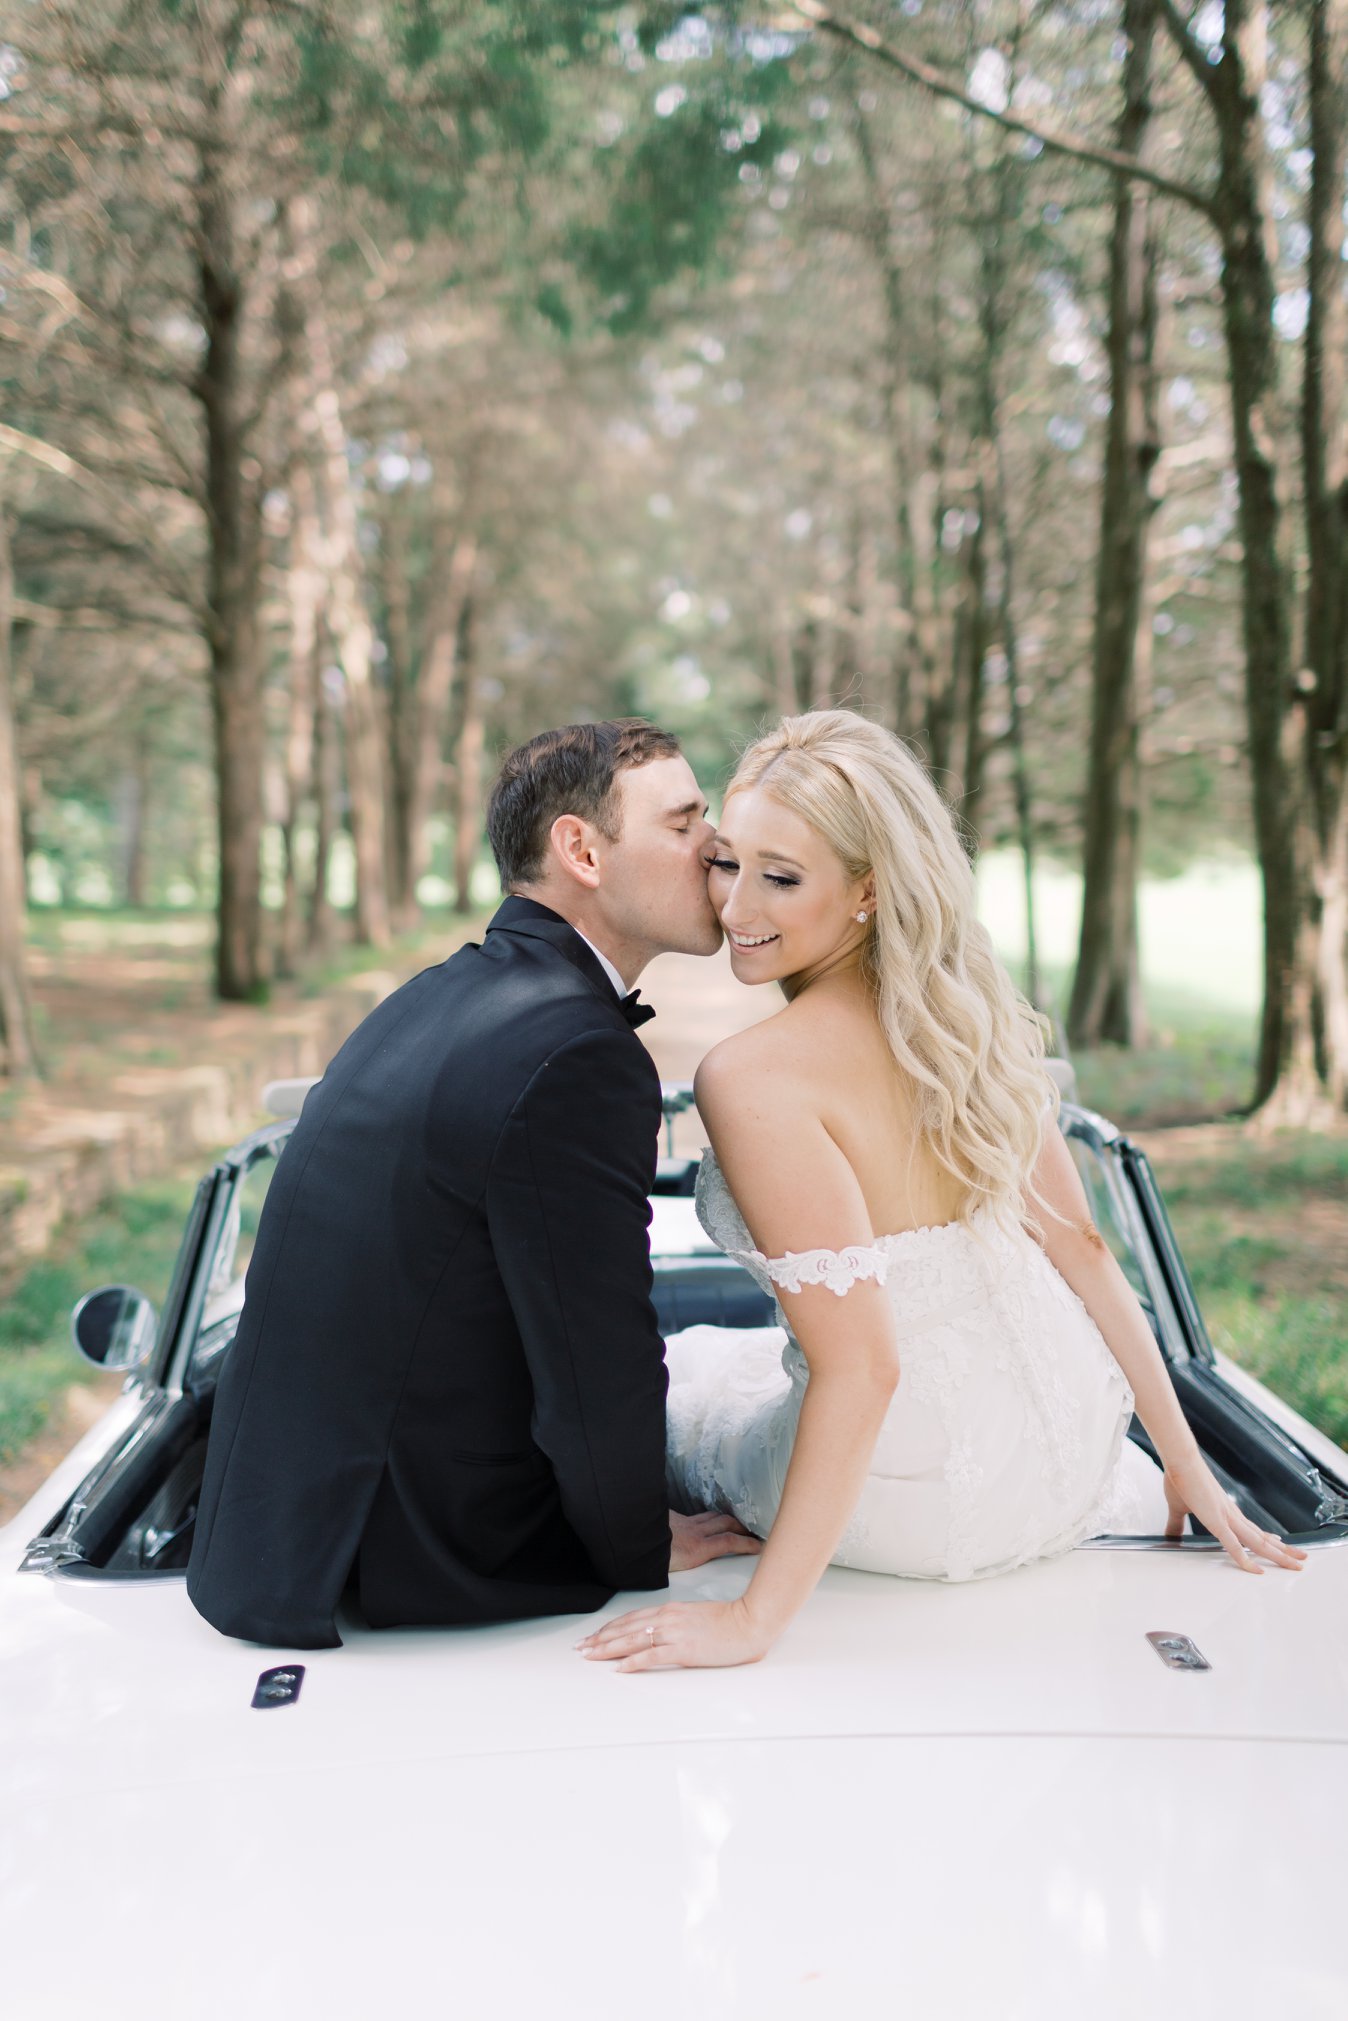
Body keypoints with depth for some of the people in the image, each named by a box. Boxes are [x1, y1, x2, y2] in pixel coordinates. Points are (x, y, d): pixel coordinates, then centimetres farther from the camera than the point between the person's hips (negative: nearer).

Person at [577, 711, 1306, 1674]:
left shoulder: (752, 1077, -28)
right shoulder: (962, 1010, -7)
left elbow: (862, 1367, -30)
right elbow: (1081, 1246, -2)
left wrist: (757, 1618, -24)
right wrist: (1184, 1466, 8)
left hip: (929, 1499, -6)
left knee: (675, 1384, 24)